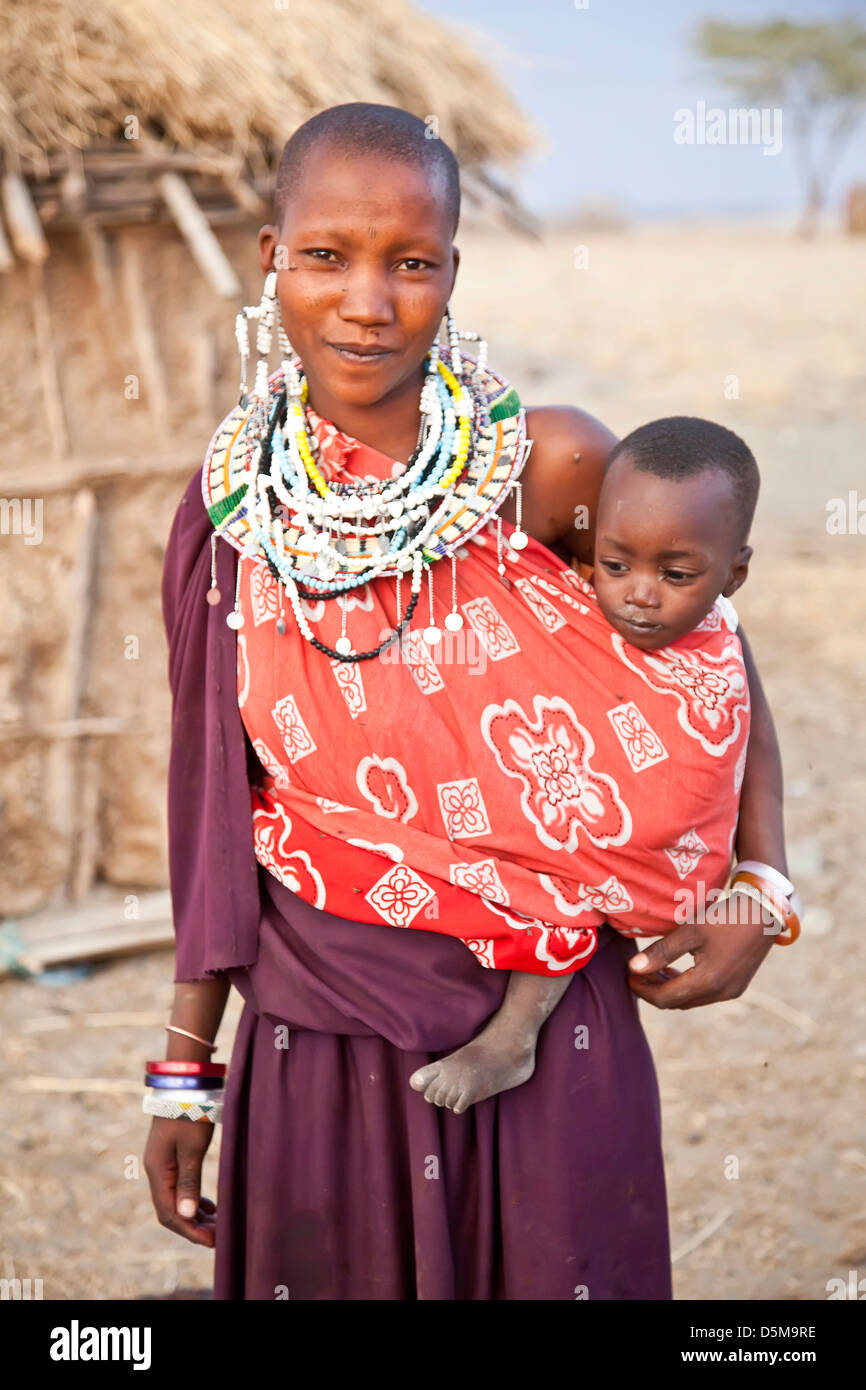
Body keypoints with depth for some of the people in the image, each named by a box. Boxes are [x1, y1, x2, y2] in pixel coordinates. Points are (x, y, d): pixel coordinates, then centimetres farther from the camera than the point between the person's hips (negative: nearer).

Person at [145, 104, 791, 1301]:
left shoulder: (552, 466, -11)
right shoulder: (236, 502, -4)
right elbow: (218, 802, 4)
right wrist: (186, 1065, 8)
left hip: (543, 1033, -1)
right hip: (318, 1044, 2)